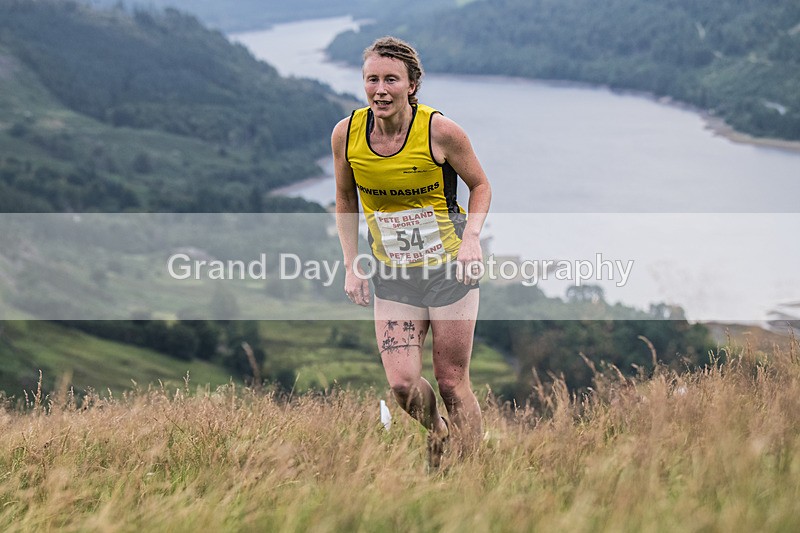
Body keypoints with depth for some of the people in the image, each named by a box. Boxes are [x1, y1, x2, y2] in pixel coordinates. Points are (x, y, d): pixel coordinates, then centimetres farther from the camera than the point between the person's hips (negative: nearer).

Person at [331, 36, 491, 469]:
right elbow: (345, 200, 9)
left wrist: (471, 238, -16)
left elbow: (480, 185, 0)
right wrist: (351, 265, 2)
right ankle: (436, 432, 27)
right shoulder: (346, 134, -7)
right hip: (392, 274, 3)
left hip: (450, 267, -3)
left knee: (451, 381, -1)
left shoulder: (440, 131, -16)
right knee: (402, 385, -6)